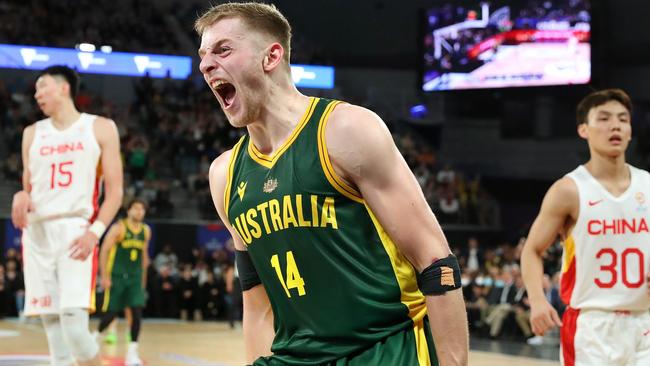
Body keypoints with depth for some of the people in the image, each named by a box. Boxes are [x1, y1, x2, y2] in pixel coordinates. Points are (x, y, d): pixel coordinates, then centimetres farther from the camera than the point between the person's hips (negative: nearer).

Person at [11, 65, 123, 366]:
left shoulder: (100, 128, 5)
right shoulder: (32, 133, 17)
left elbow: (114, 190, 1)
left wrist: (95, 231, -13)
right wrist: (21, 197, -3)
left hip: (76, 231, -4)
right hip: (37, 233, 4)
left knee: (74, 323, -18)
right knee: (51, 324, 2)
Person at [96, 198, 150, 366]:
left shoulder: (146, 231, 8)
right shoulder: (118, 228, -9)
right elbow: (104, 251, -10)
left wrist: (143, 277, 19)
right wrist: (104, 276, -15)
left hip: (135, 277, 4)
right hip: (116, 276, -4)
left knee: (137, 311, -10)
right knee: (111, 313, 0)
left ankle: (132, 352, -6)